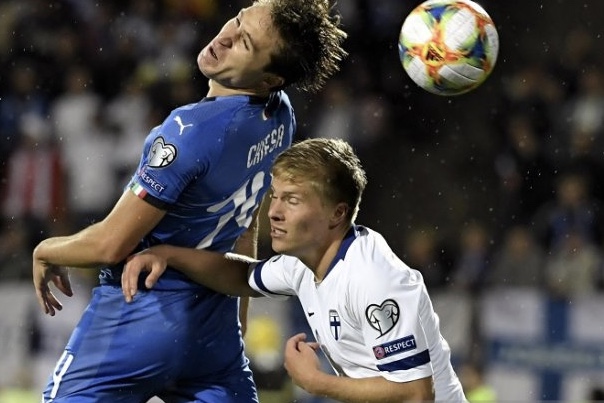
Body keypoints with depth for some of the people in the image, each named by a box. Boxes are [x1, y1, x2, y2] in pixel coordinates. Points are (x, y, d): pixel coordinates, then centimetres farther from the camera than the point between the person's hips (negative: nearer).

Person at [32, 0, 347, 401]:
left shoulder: (194, 129, -26)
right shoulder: (280, 116, -1)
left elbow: (110, 245, -21)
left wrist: (46, 251, -1)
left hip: (140, 319, -8)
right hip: (215, 320, 8)